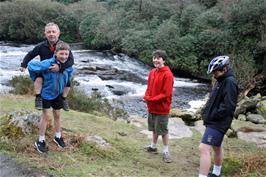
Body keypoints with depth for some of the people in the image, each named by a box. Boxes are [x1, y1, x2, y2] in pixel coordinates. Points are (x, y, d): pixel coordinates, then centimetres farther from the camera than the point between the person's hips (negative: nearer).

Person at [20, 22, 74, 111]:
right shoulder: (41, 46, -15)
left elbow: (71, 60, -27)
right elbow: (30, 55, -2)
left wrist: (60, 67, -42)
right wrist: (23, 65, -16)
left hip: (59, 72, 1)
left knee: (67, 83, -10)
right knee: (38, 79, -31)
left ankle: (63, 99, 20)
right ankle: (38, 98, -11)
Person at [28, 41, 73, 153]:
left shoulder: (68, 66, -15)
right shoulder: (47, 64, -30)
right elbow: (31, 65, -18)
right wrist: (36, 79, -8)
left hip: (58, 94, 4)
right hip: (45, 93, -4)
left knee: (57, 115, 17)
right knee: (45, 116, 2)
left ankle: (58, 137, 36)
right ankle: (40, 141, 16)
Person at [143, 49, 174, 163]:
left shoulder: (167, 74, -19)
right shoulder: (152, 72, 4)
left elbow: (166, 94, -21)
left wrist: (151, 99, -22)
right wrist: (146, 97, -7)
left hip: (162, 108, -7)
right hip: (152, 107, 7)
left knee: (163, 130, 4)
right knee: (154, 128, 20)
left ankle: (165, 151, 16)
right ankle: (153, 146, 35)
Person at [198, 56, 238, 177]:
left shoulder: (230, 82, -17)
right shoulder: (221, 81, 13)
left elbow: (228, 106, -23)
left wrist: (211, 116, -16)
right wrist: (206, 113, 7)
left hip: (218, 123, -10)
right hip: (214, 121, 10)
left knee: (203, 148, -17)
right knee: (216, 147, 22)